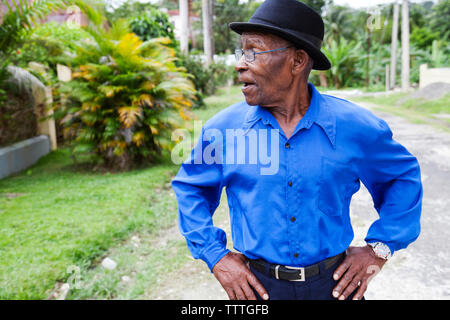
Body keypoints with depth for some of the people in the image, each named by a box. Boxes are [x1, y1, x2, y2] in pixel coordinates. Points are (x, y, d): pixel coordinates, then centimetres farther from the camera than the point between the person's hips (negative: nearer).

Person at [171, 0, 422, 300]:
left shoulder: (354, 126, -10)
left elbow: (404, 175, 6)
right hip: (257, 286, 1)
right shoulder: (223, 127, -9)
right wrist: (215, 256, -4)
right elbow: (189, 188, 4)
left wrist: (379, 248, -1)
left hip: (334, 283, 0)